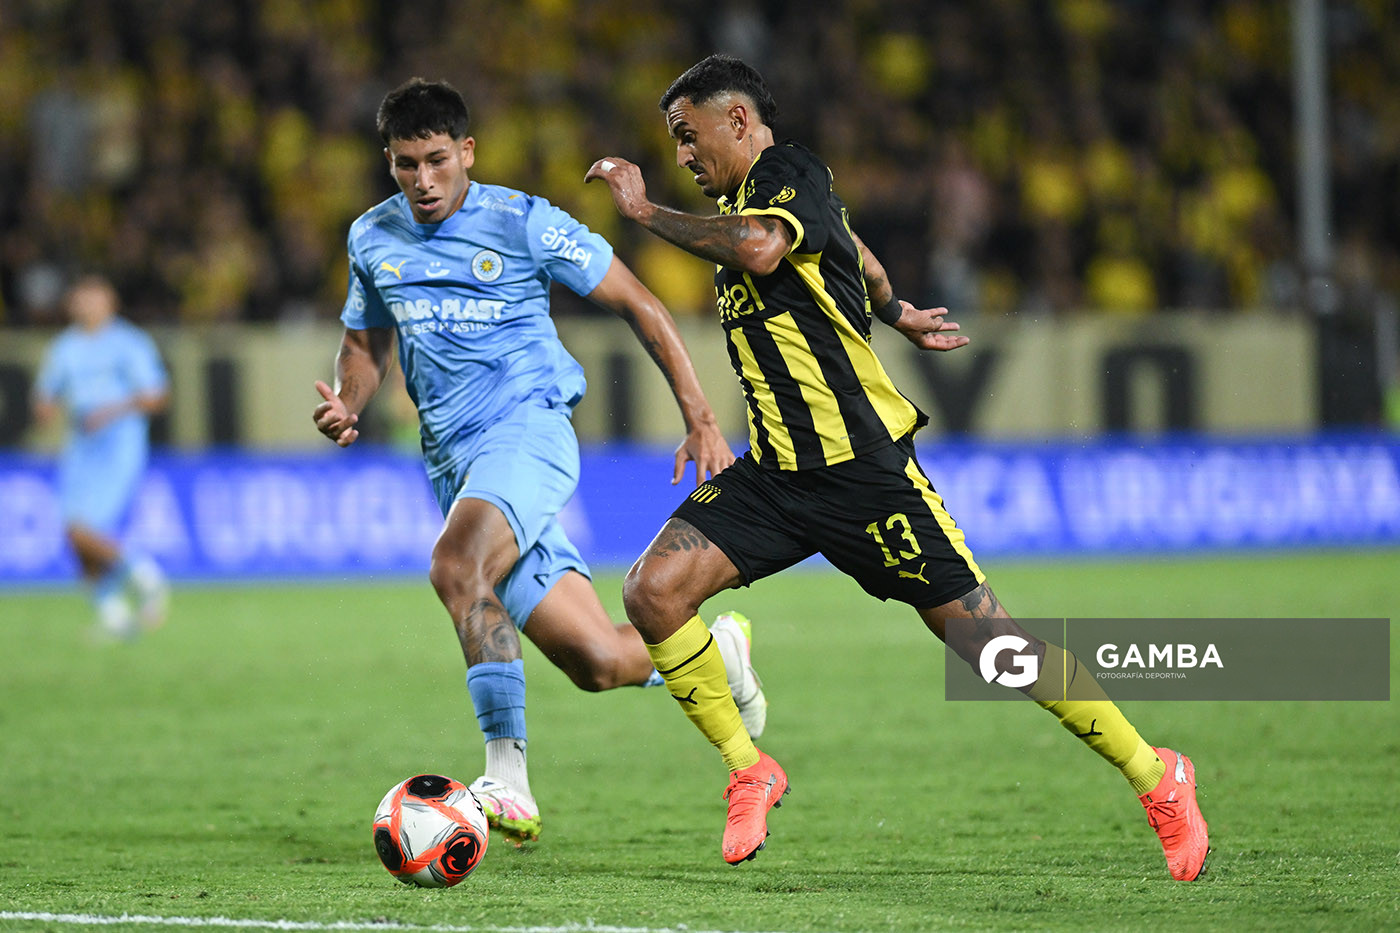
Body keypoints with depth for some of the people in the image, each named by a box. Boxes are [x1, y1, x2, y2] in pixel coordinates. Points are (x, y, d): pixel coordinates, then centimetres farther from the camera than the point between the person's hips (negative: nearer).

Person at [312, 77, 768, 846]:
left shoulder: (522, 222, -4)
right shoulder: (373, 238, 12)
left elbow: (636, 305, 1)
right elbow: (364, 343, 26)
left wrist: (700, 420, -2)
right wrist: (345, 405, 3)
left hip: (528, 426, -5)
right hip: (453, 460, 5)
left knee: (455, 565, -36)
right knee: (600, 665, -2)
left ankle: (507, 775, -34)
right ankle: (715, 649, 29)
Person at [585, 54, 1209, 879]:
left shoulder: (791, 172, -11)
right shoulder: (742, 200, 16)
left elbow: (761, 249, -34)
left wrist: (647, 212, -24)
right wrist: (896, 313, 49)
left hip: (861, 464, -9)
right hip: (777, 471, 9)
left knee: (984, 639, -6)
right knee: (655, 591, -10)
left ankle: (1157, 778, 7)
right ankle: (749, 773, 4)